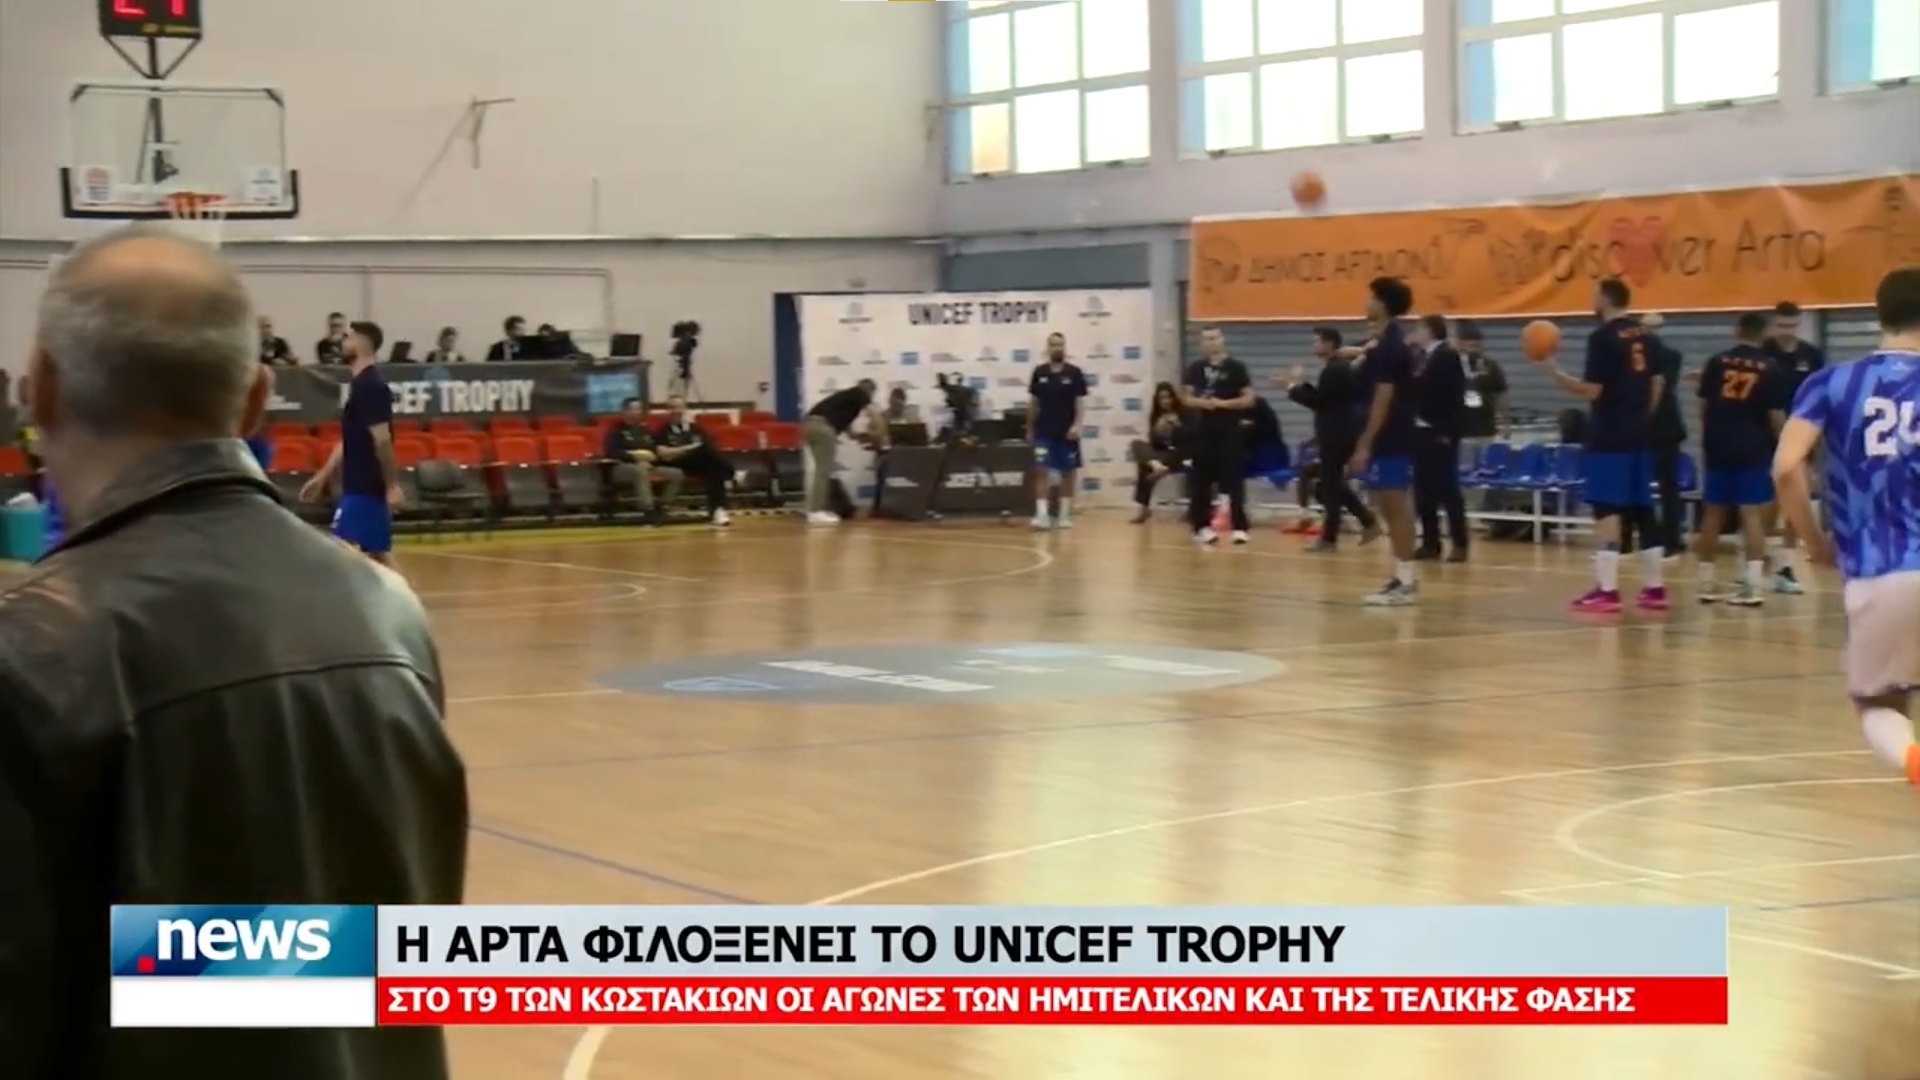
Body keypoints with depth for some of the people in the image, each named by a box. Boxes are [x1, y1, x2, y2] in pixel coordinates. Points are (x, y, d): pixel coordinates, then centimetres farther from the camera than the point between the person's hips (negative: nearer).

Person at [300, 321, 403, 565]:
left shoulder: (370, 385, -16)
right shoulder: (361, 383, 15)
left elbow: (382, 439, -21)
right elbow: (349, 441, 21)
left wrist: (392, 485, -23)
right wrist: (322, 478, 22)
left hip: (365, 487, -10)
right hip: (362, 484, 10)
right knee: (379, 553, 10)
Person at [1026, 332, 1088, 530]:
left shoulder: (1074, 373, -1)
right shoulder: (1039, 373, 3)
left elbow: (1080, 402, -3)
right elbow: (1033, 403, 10)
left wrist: (1077, 425, -17)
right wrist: (1029, 429, 10)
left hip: (1067, 432, 0)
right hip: (1044, 432, 0)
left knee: (1068, 473, 7)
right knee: (1041, 471, -10)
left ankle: (1064, 515, 16)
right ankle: (1042, 514, -14)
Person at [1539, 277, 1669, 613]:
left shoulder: (1602, 337, -12)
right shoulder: (1645, 336, 11)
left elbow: (1591, 391, -16)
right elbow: (1658, 384, 14)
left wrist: (1554, 371, -7)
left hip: (1609, 437, -8)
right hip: (1639, 435, 8)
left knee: (1606, 509, -7)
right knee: (1642, 510, 11)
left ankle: (1606, 590, -11)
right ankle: (1654, 588, 14)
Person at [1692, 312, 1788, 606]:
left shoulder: (1717, 362, 3)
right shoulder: (1769, 368, -3)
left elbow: (1703, 405, 8)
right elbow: (1776, 415, -4)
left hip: (1719, 447, 2)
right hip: (1753, 449, -2)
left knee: (1713, 513, 11)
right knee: (1752, 514, -4)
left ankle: (1707, 582, 17)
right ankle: (1752, 584, -10)